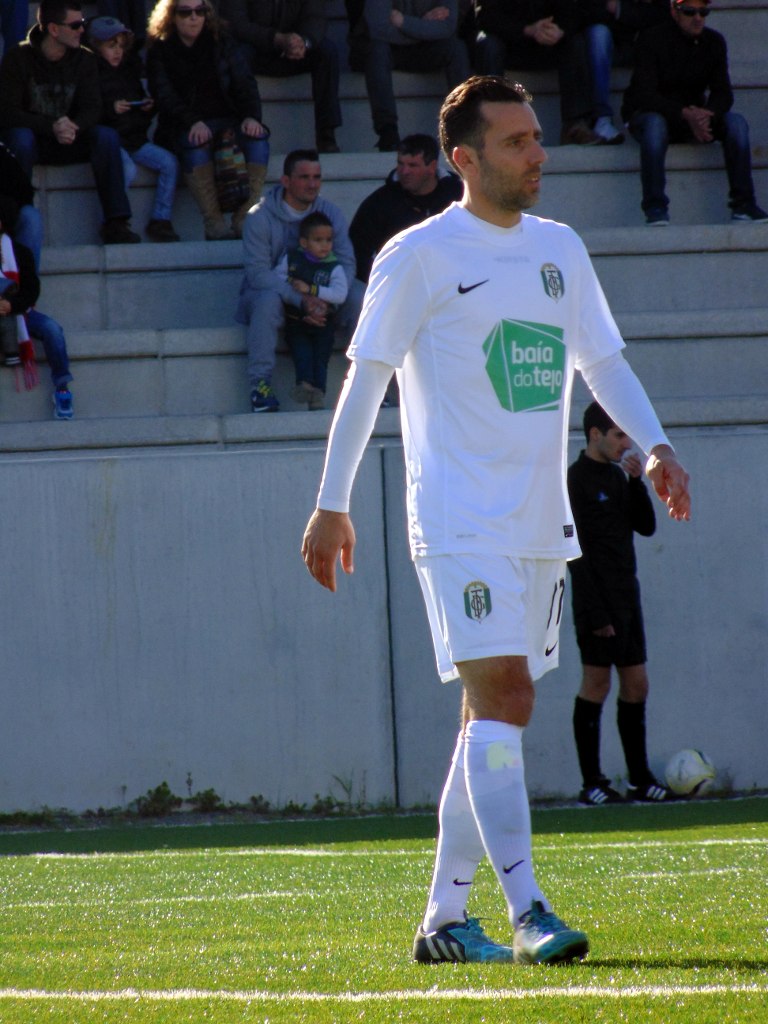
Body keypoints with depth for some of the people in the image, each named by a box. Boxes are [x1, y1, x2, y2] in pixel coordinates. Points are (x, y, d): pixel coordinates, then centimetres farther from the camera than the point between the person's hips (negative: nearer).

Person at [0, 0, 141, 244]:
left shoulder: (84, 59, 2)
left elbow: (92, 108, -5)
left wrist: (72, 127, -30)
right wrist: (52, 127, -32)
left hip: (69, 141, 3)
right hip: (33, 136, -3)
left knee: (107, 136, -24)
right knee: (21, 139, -38)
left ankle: (116, 223, -26)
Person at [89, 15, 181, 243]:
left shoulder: (129, 70, 19)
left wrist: (148, 108, 9)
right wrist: (111, 109, -21)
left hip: (134, 139, 7)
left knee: (169, 162, -12)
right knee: (127, 169, -33)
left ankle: (160, 221, -8)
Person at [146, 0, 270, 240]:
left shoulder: (220, 41, 11)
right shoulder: (160, 51, 2)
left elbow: (244, 82, 5)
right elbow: (165, 97, -9)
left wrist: (251, 116, -15)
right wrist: (193, 123, -27)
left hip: (227, 119, 3)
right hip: (184, 127, -3)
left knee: (258, 137, -30)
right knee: (195, 143, -38)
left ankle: (243, 220, -32)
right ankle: (215, 226, -37)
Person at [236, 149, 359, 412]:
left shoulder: (331, 213, 0)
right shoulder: (260, 217, -12)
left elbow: (346, 264, -7)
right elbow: (258, 272, -20)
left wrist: (325, 301, -26)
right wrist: (300, 299, -33)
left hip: (317, 296, 3)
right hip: (270, 291, -3)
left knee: (358, 298, -22)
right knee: (268, 299, -38)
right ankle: (259, 384, -33)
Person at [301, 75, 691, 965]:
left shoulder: (559, 249, 13)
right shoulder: (419, 256, -5)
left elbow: (600, 359, 19)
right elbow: (365, 379, -3)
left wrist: (653, 445, 3)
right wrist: (332, 506, -3)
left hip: (540, 523, 7)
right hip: (460, 519, -7)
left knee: (496, 714, 8)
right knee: (501, 694, -17)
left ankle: (444, 919, 14)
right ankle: (527, 914, -21)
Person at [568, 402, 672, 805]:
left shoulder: (618, 476, 15)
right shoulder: (576, 479, -10)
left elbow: (646, 527, 10)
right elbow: (577, 551, -15)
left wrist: (636, 482, -3)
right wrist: (596, 612, -19)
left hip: (626, 595, 8)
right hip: (598, 599, -8)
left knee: (636, 685, 8)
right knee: (596, 684, -6)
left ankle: (639, 779, 12)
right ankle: (592, 783, -4)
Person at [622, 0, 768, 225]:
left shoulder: (713, 42, -1)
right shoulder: (652, 40, -16)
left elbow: (723, 92, -5)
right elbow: (645, 94, -24)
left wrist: (707, 115, -29)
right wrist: (684, 114, -38)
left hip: (695, 114, 4)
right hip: (647, 113, -4)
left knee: (736, 122, -21)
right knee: (654, 124, -39)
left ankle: (743, 204, -21)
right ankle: (655, 207, -35)